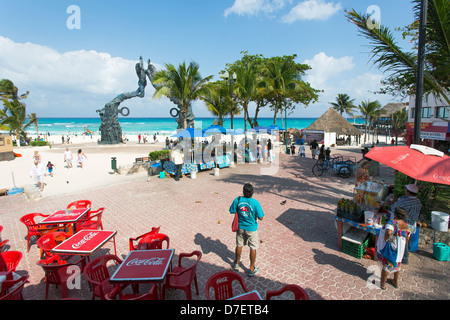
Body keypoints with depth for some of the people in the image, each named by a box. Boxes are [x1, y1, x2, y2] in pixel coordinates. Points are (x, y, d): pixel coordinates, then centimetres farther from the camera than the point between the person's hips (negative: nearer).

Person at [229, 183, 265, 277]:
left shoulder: (237, 200, -16)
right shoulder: (255, 203, -24)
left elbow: (232, 211, -3)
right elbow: (260, 217, -17)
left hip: (240, 227, 3)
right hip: (251, 229, -3)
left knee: (239, 245, 23)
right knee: (253, 248, 15)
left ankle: (236, 264, 42)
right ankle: (252, 269, 26)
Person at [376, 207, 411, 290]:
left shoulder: (393, 222, -27)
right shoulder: (407, 226, -5)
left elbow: (388, 232, -45)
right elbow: (407, 239, 5)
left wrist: (386, 239, -27)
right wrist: (402, 246, 20)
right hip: (399, 249, 6)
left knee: (386, 265, 11)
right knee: (396, 264, 27)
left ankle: (382, 284, 26)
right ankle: (396, 282, 45)